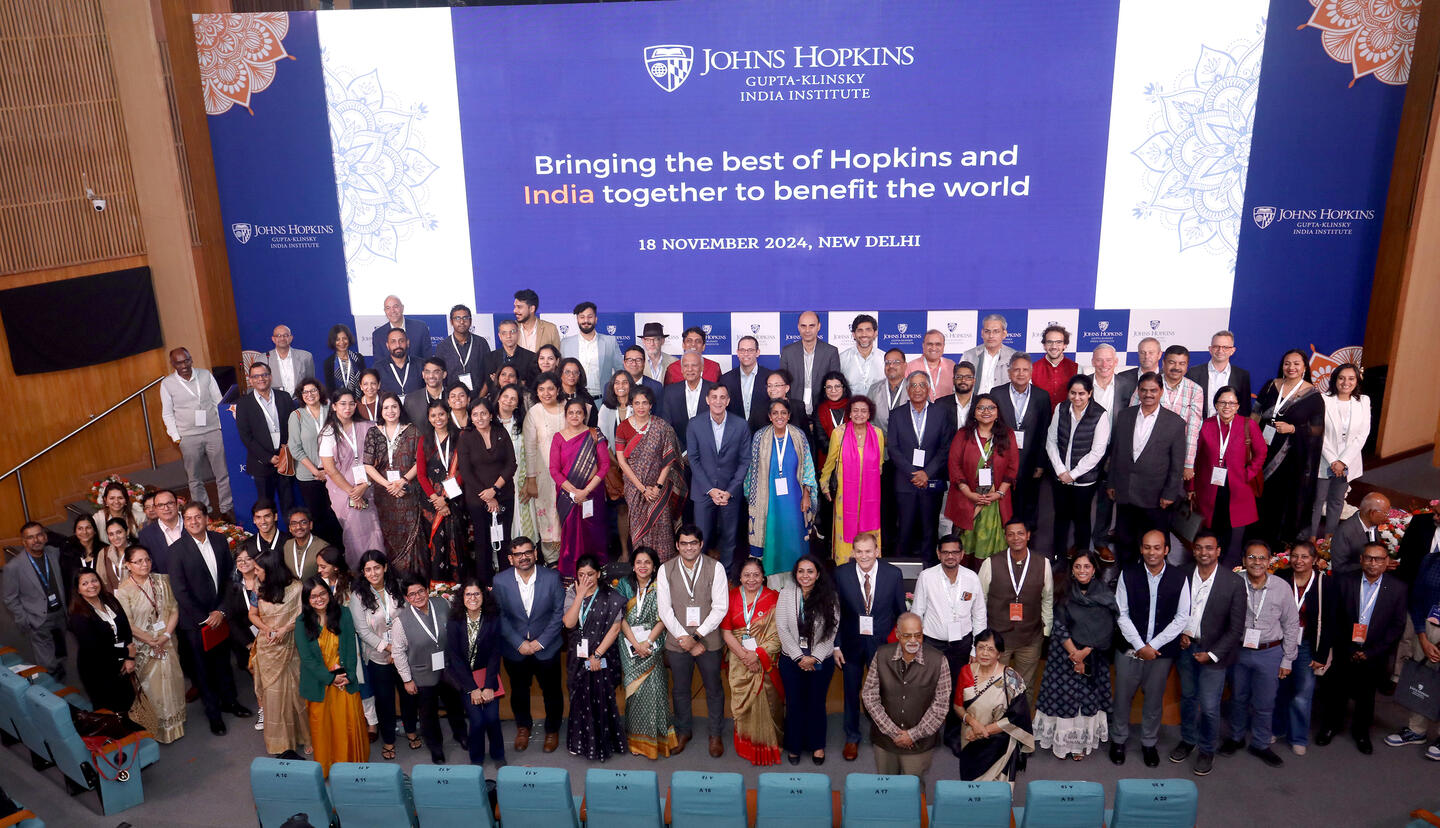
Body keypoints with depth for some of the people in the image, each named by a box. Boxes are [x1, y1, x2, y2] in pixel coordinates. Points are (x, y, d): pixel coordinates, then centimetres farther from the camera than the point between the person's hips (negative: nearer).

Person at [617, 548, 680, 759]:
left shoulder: (659, 588, 3)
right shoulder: (624, 585, 6)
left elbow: (663, 619, -1)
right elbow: (621, 618, 1)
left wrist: (648, 642, -11)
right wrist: (636, 644, -8)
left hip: (652, 645, -1)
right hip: (630, 645, 1)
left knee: (653, 689, -8)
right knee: (635, 690, 1)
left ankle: (656, 737, 5)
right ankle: (636, 739, 13)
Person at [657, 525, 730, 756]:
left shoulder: (715, 568, -7)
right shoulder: (666, 570, -3)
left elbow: (720, 607, -10)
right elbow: (665, 609, -6)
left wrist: (696, 636, -15)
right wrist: (685, 639, -14)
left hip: (708, 640, -1)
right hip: (677, 641, 1)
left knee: (714, 689, 12)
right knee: (680, 690, 15)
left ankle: (716, 735, 30)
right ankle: (683, 732, 35)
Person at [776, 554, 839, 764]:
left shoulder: (829, 597, -7)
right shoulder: (786, 594, -6)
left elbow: (832, 630, -7)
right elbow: (782, 628, -7)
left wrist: (814, 657, -13)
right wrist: (799, 657, -11)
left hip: (821, 660, 0)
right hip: (792, 659, 0)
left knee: (817, 703, 10)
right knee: (794, 704, 8)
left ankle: (817, 745, 29)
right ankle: (794, 746, 26)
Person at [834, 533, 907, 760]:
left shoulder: (893, 574, -12)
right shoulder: (841, 573, -11)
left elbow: (901, 612, -1)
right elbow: (835, 612, -5)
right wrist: (836, 645, -6)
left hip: (881, 642, 0)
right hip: (851, 642, 1)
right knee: (851, 692, 15)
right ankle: (852, 737, 36)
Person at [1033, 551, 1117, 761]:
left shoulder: (1105, 595, -3)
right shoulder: (1066, 592, -3)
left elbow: (1106, 631, -6)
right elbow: (1059, 627, -5)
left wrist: (1084, 653, -13)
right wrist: (1074, 655, -11)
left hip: (1093, 657, 0)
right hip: (1064, 653, 0)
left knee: (1087, 696, 4)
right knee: (1063, 694, 1)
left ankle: (1082, 743, 17)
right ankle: (1061, 741, 12)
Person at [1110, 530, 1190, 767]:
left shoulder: (1180, 579, -5)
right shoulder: (1128, 575, -4)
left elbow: (1182, 618, -4)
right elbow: (1122, 614, -3)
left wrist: (1153, 645, -9)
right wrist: (1140, 646, -11)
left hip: (1162, 651, 0)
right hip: (1130, 649, 0)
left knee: (1154, 700, 12)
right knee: (1122, 697, 8)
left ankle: (1149, 743, 31)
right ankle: (1118, 740, 27)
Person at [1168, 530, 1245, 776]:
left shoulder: (1234, 583, -13)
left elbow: (1236, 628, -9)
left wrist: (1212, 654, -12)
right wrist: (1181, 634, -7)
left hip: (1213, 652, -3)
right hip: (1186, 647, 3)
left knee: (1209, 707, 1)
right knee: (1187, 697, 18)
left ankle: (1207, 750, 25)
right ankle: (1187, 740, 39)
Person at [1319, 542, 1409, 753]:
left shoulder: (1397, 589, -6)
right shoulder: (1344, 582, -7)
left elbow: (1397, 626, -6)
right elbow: (1335, 619, -4)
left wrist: (1370, 653, -10)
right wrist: (1349, 650, -9)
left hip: (1374, 656, 0)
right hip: (1344, 654, 0)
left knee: (1366, 697, 16)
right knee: (1336, 692, 13)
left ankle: (1361, 732, 37)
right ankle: (1331, 726, 35)